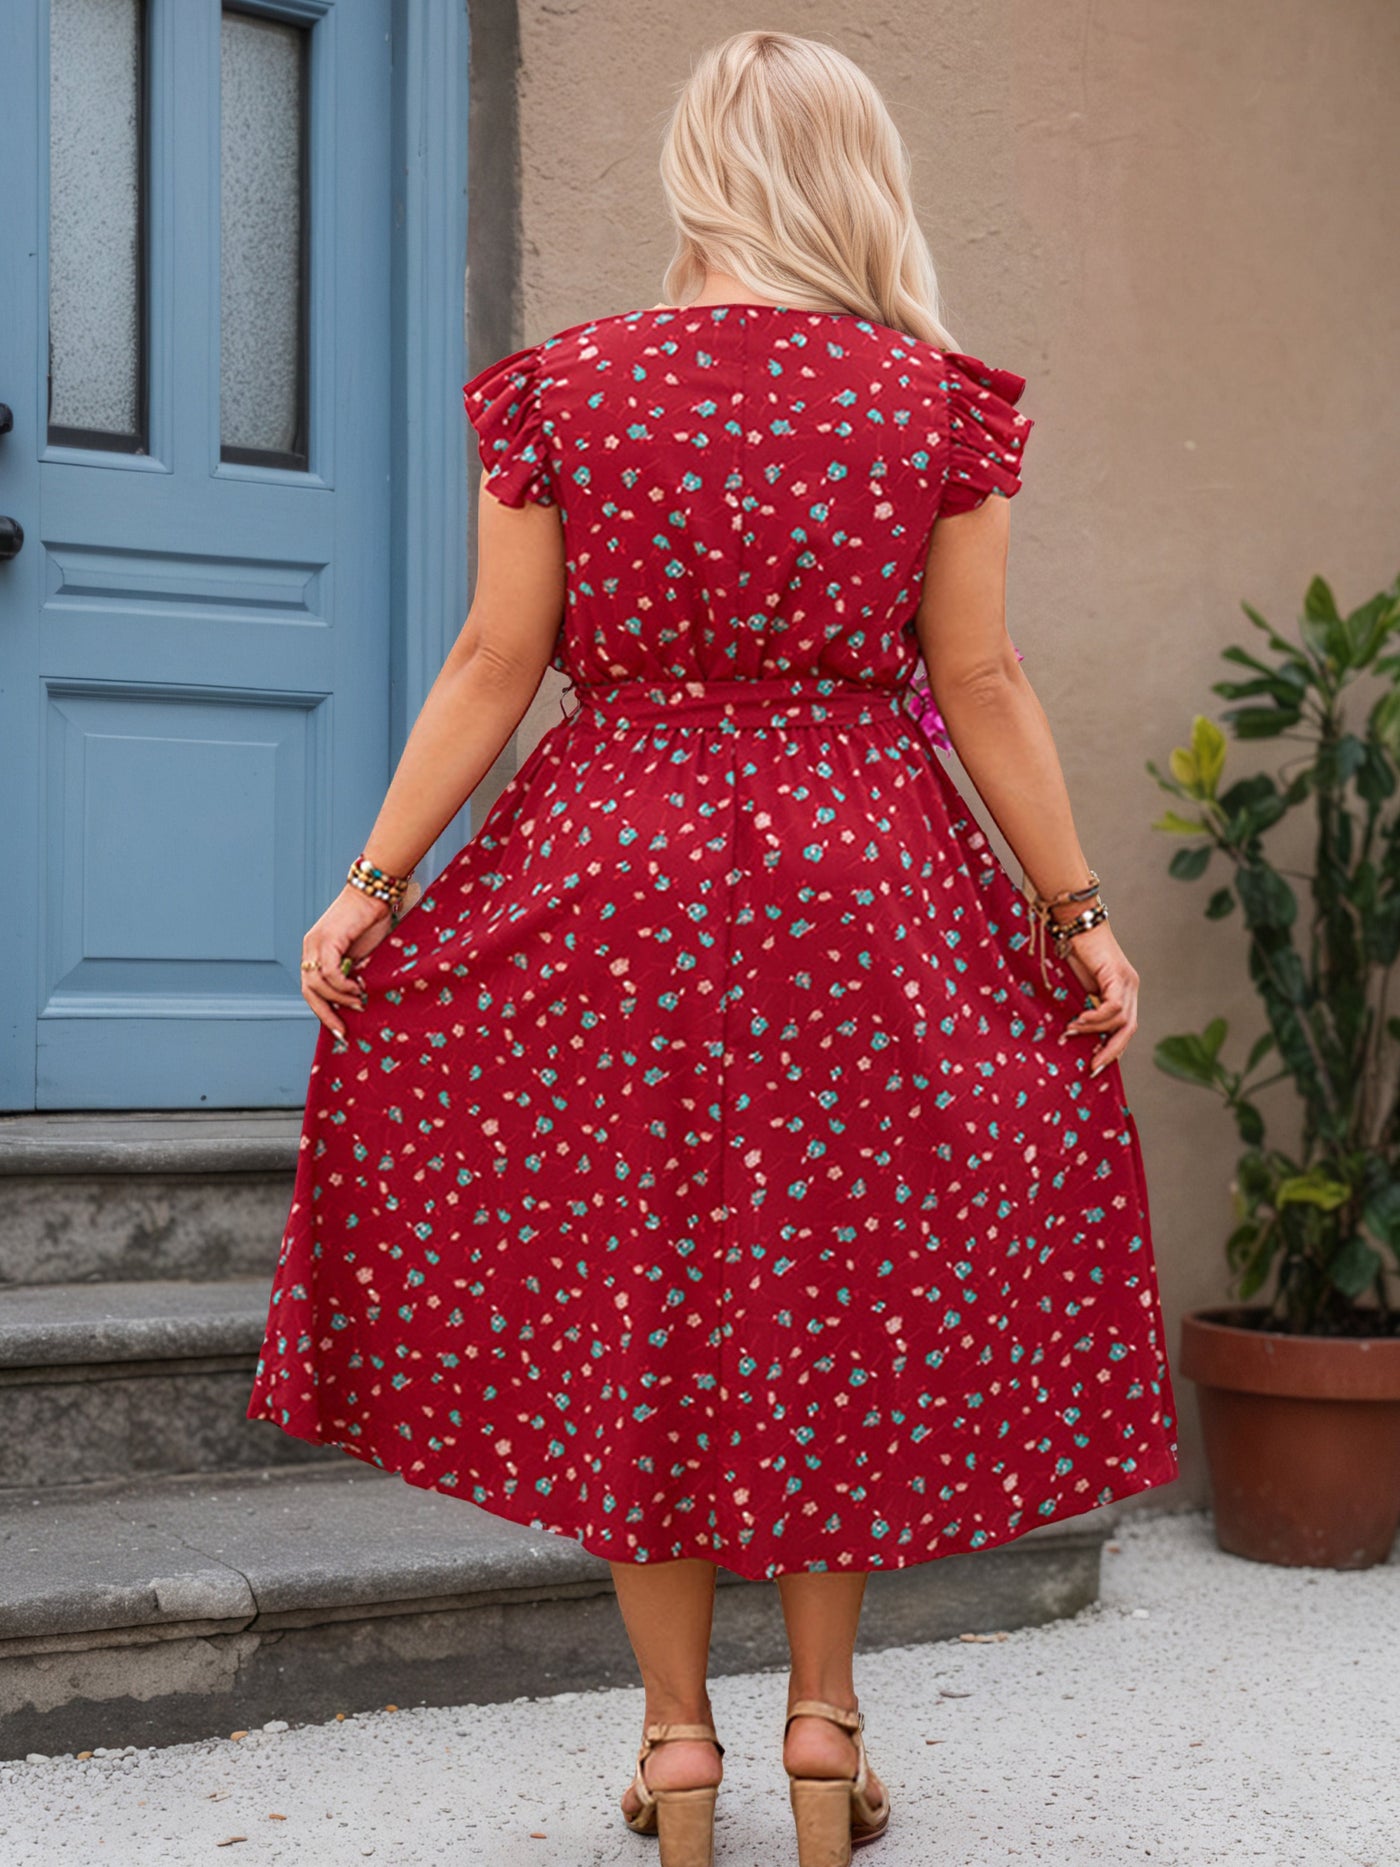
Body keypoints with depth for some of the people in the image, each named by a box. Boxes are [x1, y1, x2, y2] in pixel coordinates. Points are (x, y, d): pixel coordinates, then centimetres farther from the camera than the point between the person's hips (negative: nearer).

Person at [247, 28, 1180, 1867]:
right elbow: (983, 686, -2)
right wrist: (1080, 914, 5)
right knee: (853, 1286, 12)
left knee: (630, 1292, 10)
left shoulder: (562, 386, -1)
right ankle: (824, 1716, 19)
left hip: (614, 885, 0)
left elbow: (493, 661, -4)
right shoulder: (938, 401, -2)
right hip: (871, 888, 0)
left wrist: (373, 881, 3)